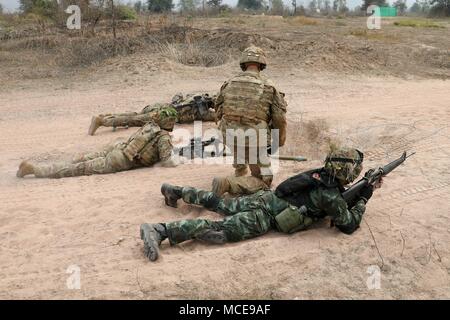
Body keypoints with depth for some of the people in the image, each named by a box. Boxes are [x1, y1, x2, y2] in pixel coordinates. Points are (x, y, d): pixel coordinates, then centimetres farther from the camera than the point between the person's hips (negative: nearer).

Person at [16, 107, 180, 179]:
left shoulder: (149, 125, 18)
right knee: (81, 169, -5)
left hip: (119, 149, 7)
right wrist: (178, 159, 7)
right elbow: (167, 161, -11)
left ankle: (84, 157, 32)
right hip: (119, 163, -7)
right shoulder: (164, 137, -4)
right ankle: (33, 168, -5)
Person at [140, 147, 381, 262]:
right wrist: (364, 198, 8)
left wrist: (364, 187, 27)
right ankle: (158, 230, -28)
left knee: (219, 204, 23)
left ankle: (176, 191, 31)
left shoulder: (322, 174, 14)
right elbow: (350, 224, -4)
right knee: (220, 230, -18)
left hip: (263, 198, 8)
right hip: (264, 217, -8)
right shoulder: (330, 195, -12)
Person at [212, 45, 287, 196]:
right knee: (264, 181, 6)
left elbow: (219, 112, 14)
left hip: (230, 137, 5)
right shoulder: (269, 86, -5)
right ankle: (229, 183, -16)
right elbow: (279, 118, -4)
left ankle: (240, 168, 39)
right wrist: (280, 140, 13)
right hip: (254, 142, -4)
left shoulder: (229, 83, 4)